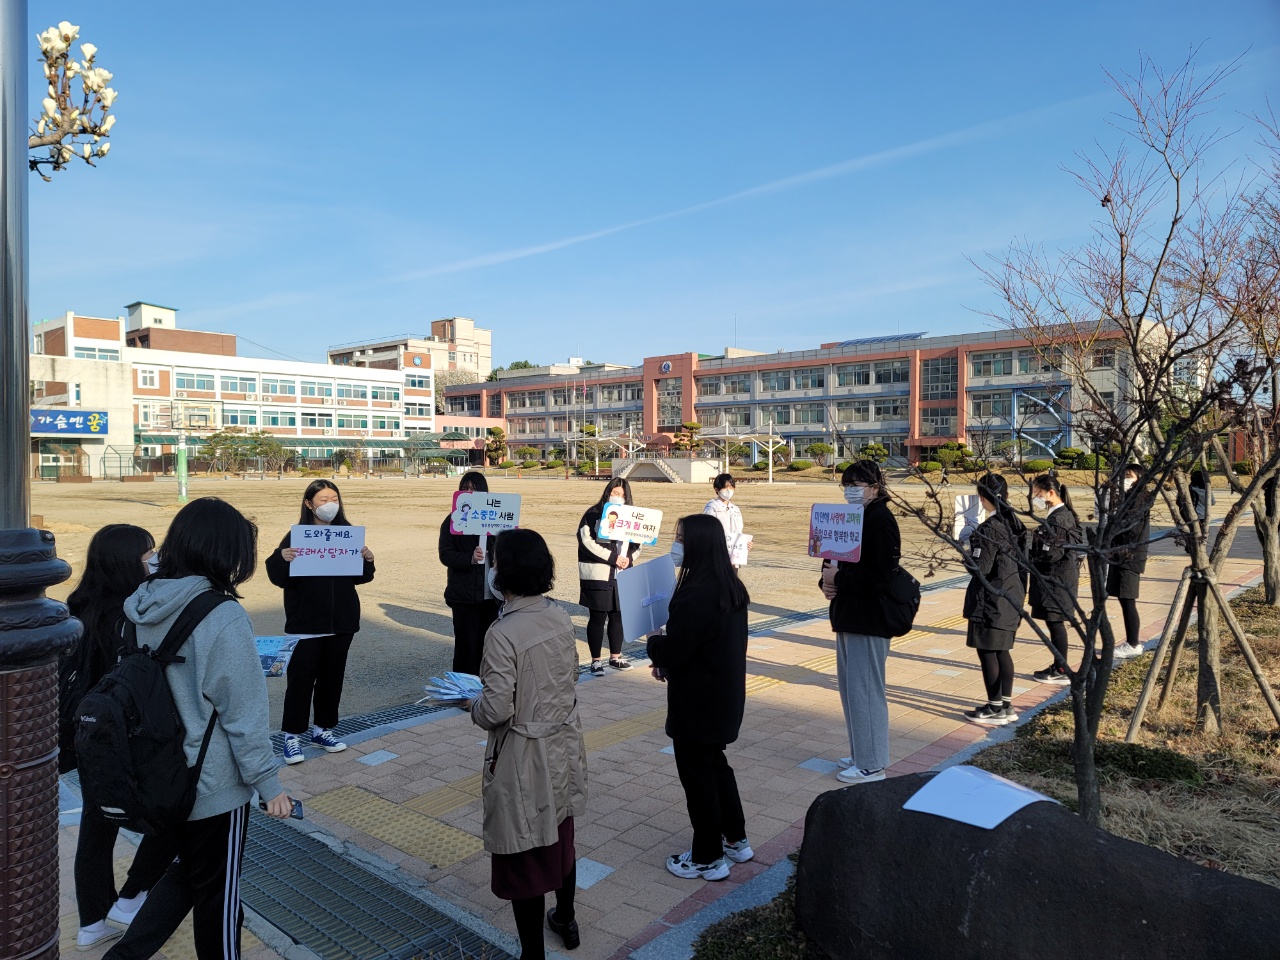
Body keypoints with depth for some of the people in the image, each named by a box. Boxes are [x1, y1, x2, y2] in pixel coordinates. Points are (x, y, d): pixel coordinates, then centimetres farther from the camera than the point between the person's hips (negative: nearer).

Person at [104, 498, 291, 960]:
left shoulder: (146, 604, -3)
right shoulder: (223, 617, -25)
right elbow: (244, 712, -21)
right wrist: (268, 782, -11)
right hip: (215, 783, -7)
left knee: (185, 870, 27)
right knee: (218, 891, 14)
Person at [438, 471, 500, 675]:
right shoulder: (453, 520, 0)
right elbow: (445, 555, -7)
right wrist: (470, 558, -24)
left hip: (491, 594, 2)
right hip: (464, 595, -2)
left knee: (487, 645, 8)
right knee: (466, 645, 2)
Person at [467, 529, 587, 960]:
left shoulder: (503, 633, -25)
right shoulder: (561, 617, -5)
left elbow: (497, 710, -23)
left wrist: (470, 703, -3)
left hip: (524, 757, -7)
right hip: (563, 746, 7)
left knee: (524, 857, 10)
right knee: (560, 838, 26)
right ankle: (566, 920, 47)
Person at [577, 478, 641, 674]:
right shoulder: (593, 514, -4)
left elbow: (637, 543, 16)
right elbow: (587, 542, -14)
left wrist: (629, 557, -6)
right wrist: (613, 558, -15)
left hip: (622, 575, 5)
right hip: (597, 575, -5)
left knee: (618, 615, 11)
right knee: (598, 617, 1)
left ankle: (615, 657, 25)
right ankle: (596, 660, 11)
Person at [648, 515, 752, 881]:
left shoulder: (695, 594, -28)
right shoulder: (732, 588, 2)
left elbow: (673, 650, -26)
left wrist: (653, 646, -3)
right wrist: (666, 661, 9)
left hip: (697, 702, -9)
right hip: (725, 696, 9)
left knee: (698, 775, 8)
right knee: (716, 765, 25)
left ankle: (708, 858, 23)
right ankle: (735, 840, 38)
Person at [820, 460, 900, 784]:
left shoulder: (880, 520, -16)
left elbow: (878, 576, -24)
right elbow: (835, 558, 16)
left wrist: (838, 578, -17)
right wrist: (827, 581, -3)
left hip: (867, 621, -10)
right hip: (849, 616, 10)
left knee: (864, 690, -1)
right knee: (850, 686, 18)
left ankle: (871, 765, 12)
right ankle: (861, 754, 31)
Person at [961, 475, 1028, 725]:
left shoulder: (990, 529, -20)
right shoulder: (1013, 522, 6)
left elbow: (980, 569, -19)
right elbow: (1020, 561, 12)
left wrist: (970, 545, -4)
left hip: (991, 599, -9)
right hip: (1012, 595, 9)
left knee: (987, 650, 2)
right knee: (1002, 650, 17)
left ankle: (995, 709, 9)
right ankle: (1005, 705, 25)